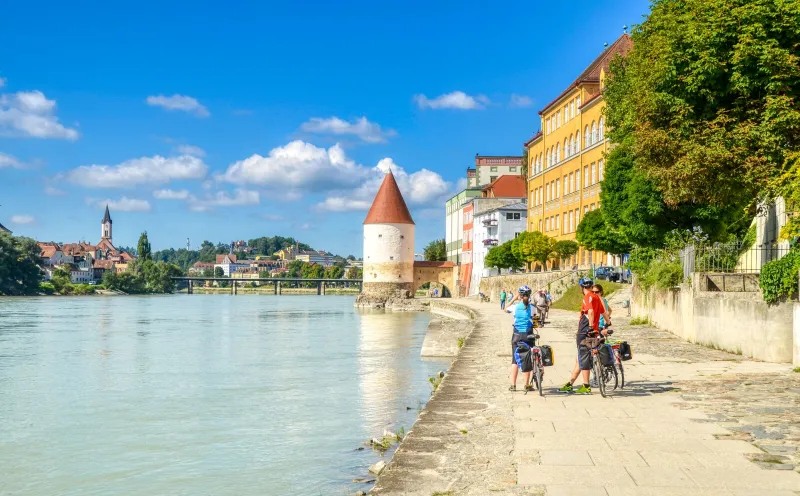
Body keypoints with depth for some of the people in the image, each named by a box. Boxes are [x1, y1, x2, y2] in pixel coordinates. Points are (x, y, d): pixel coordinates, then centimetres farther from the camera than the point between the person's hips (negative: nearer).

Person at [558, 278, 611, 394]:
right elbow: (604, 313, 22)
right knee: (580, 360, 12)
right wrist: (607, 325, 33)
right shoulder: (596, 297, 15)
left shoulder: (588, 297, -13)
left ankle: (586, 387, 1)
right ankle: (569, 385, 19)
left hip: (585, 333, -9)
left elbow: (590, 312, -29)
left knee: (583, 360, -2)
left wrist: (591, 327, -29)